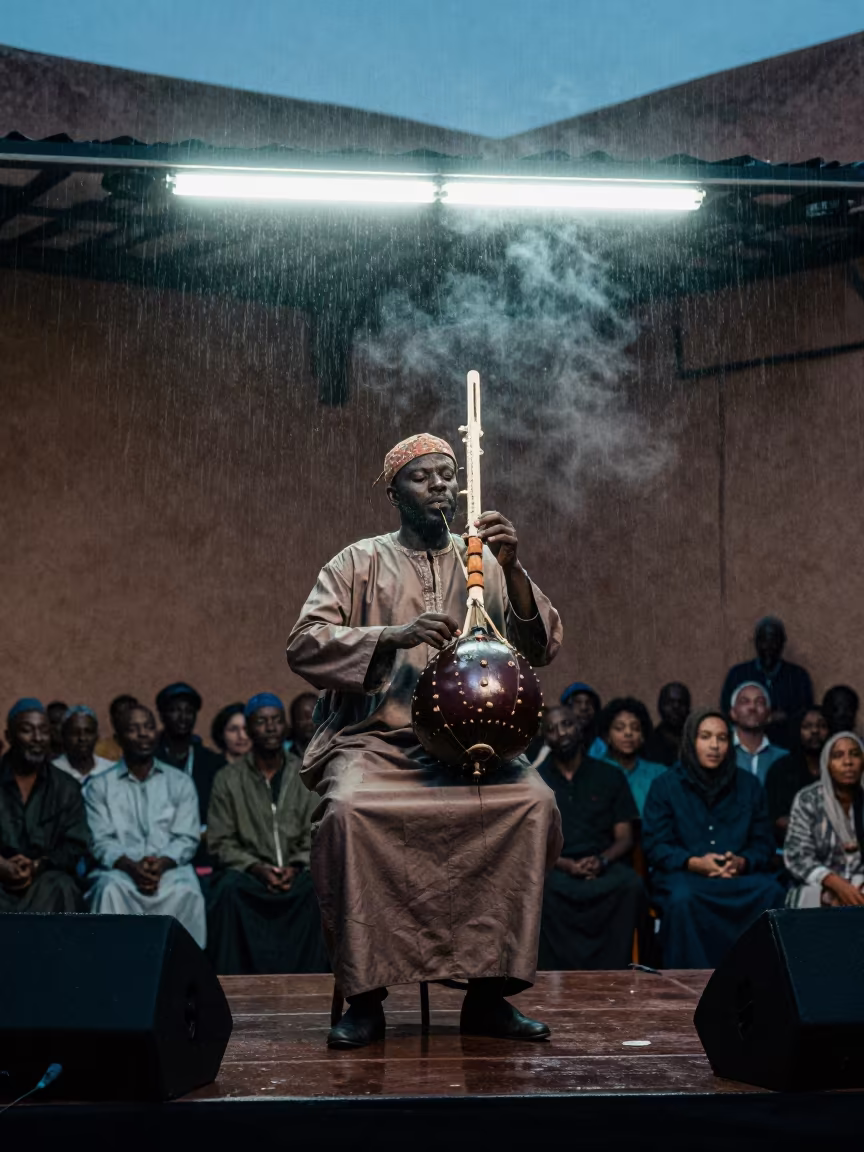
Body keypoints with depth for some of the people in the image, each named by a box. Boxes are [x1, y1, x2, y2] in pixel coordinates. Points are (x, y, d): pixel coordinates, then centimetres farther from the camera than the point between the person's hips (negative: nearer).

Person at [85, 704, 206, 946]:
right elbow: (100, 841, 1)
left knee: (186, 892, -34)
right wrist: (130, 865, -18)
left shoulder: (180, 782, 15)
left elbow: (187, 838, 6)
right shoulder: (100, 786, 12)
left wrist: (162, 863, -15)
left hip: (169, 868, 0)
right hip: (119, 869, 0)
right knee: (111, 889, -36)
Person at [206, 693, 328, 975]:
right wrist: (257, 867, -14)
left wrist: (297, 867, -13)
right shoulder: (229, 779, 6)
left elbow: (316, 837, 6)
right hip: (247, 871, -1)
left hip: (296, 873, 1)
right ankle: (235, 981, -29)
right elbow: (221, 843, 2)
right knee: (229, 889, -34)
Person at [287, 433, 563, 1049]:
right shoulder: (360, 563, 12)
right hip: (377, 739, -1)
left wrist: (513, 569, -11)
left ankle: (490, 991, -19)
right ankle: (365, 994, -21)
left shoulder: (485, 564, 16)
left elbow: (542, 648, 4)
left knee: (534, 801, -28)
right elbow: (305, 645, -1)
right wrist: (393, 637, -16)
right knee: (350, 809, -34)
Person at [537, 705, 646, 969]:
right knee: (543, 890, -38)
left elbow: (625, 837, 11)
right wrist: (564, 864, -13)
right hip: (554, 868, -1)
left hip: (603, 867, 1)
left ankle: (610, 974, -28)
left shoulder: (609, 777, 15)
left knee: (631, 885, -34)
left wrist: (602, 860, -11)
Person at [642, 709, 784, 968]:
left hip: (739, 875, 3)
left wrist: (742, 862, -9)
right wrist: (694, 863, -16)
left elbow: (764, 842, 14)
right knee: (683, 898, -38)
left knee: (771, 893, -31)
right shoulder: (666, 786, 9)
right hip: (682, 874, -2)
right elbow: (654, 845, 1)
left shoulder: (748, 785, 17)